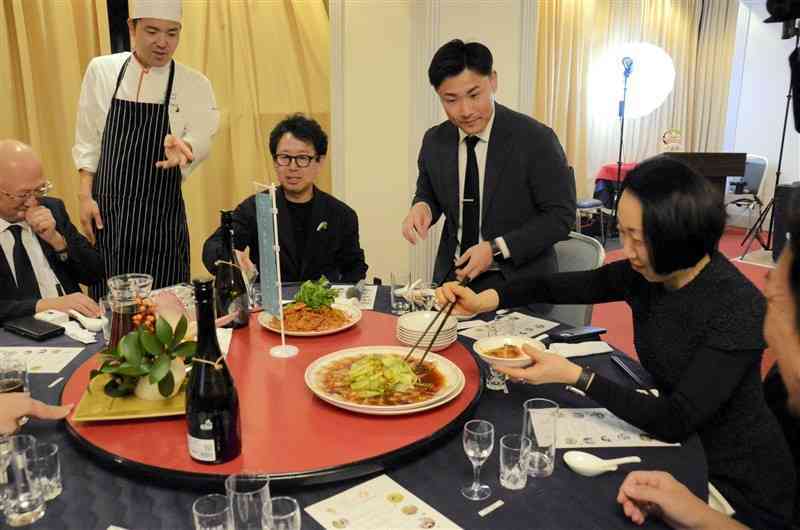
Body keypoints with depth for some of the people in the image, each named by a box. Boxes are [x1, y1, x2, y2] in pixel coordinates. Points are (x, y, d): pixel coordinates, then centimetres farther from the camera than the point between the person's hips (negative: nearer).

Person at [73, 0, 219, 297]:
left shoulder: (195, 85, 0)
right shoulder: (101, 70, 4)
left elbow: (201, 140, -12)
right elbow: (87, 140, 7)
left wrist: (182, 149, -35)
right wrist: (85, 196, 0)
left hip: (162, 216, -1)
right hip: (106, 211, 1)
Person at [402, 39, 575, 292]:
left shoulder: (535, 139, -13)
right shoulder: (434, 141, 1)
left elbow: (561, 215, -10)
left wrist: (496, 249, -18)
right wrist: (422, 206, -8)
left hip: (517, 280, -3)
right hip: (452, 276, 3)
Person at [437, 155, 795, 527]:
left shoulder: (739, 308, -26)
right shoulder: (644, 275, -9)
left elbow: (675, 422, -28)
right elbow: (555, 286, 1)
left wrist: (574, 376, -30)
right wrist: (484, 300, -13)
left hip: (737, 485, -5)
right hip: (679, 450, 5)